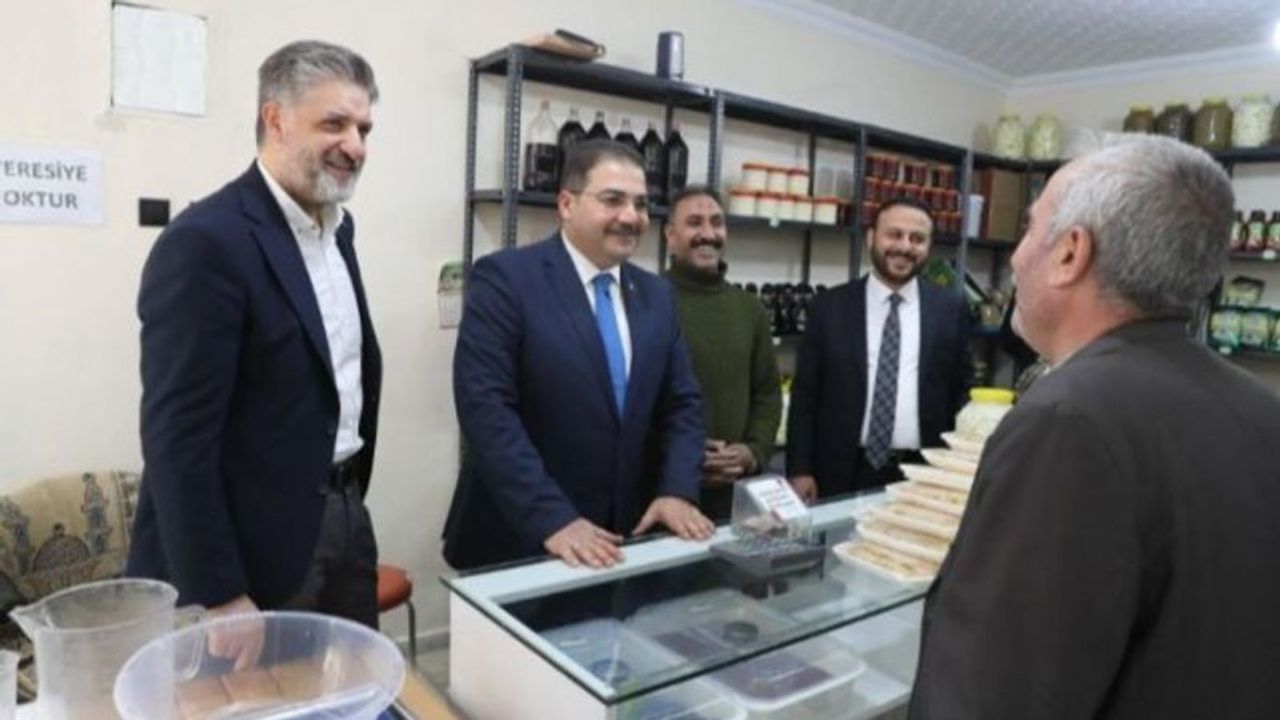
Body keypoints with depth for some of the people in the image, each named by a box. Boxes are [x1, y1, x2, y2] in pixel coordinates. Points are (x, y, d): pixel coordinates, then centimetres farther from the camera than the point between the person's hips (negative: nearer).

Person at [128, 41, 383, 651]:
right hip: (257, 548, -8)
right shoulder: (206, 241, -18)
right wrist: (219, 596, -19)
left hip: (345, 517, 8)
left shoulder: (336, 226, 8)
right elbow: (177, 436, -20)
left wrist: (349, 498, 14)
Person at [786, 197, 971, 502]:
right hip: (843, 474, 0)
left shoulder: (951, 309, 2)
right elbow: (805, 394, 0)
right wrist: (800, 470, -5)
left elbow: (961, 392, 7)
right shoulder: (830, 305, 0)